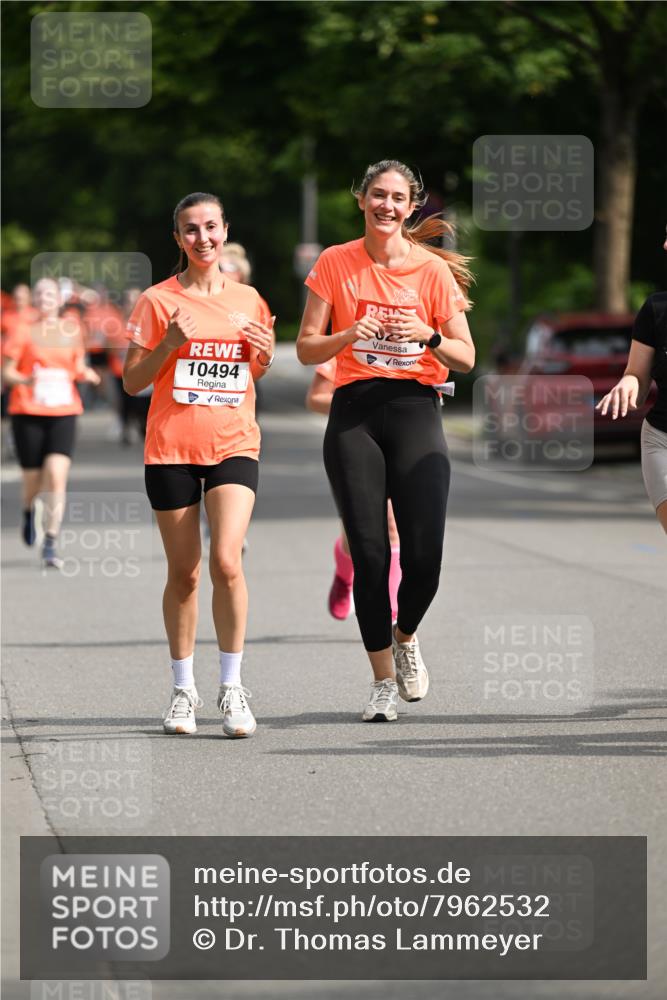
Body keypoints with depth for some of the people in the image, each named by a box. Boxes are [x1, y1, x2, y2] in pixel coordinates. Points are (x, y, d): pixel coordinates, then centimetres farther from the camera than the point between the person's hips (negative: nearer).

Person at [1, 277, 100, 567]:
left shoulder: (71, 330, 7)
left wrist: (85, 374, -2)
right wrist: (25, 379, -22)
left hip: (63, 412, 1)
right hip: (28, 413, -1)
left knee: (57, 478, -14)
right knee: (33, 480, 5)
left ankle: (50, 544, -9)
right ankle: (29, 511, 42)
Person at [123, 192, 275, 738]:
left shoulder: (247, 299, 8)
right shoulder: (159, 301, -1)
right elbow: (132, 381, 0)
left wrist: (264, 357, -2)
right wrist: (168, 346, -15)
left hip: (234, 445, 1)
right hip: (171, 448, -1)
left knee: (227, 561, -16)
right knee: (183, 572, 3)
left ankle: (232, 686, -6)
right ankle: (184, 689, 17)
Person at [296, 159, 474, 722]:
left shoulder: (434, 270, 4)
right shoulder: (336, 263, 4)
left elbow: (466, 358, 6)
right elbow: (307, 349, 4)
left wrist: (429, 336, -13)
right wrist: (350, 334, -14)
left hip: (415, 409, 0)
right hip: (354, 412, 0)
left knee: (425, 552, -10)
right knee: (369, 553, -5)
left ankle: (405, 635, 22)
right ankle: (384, 681, 8)